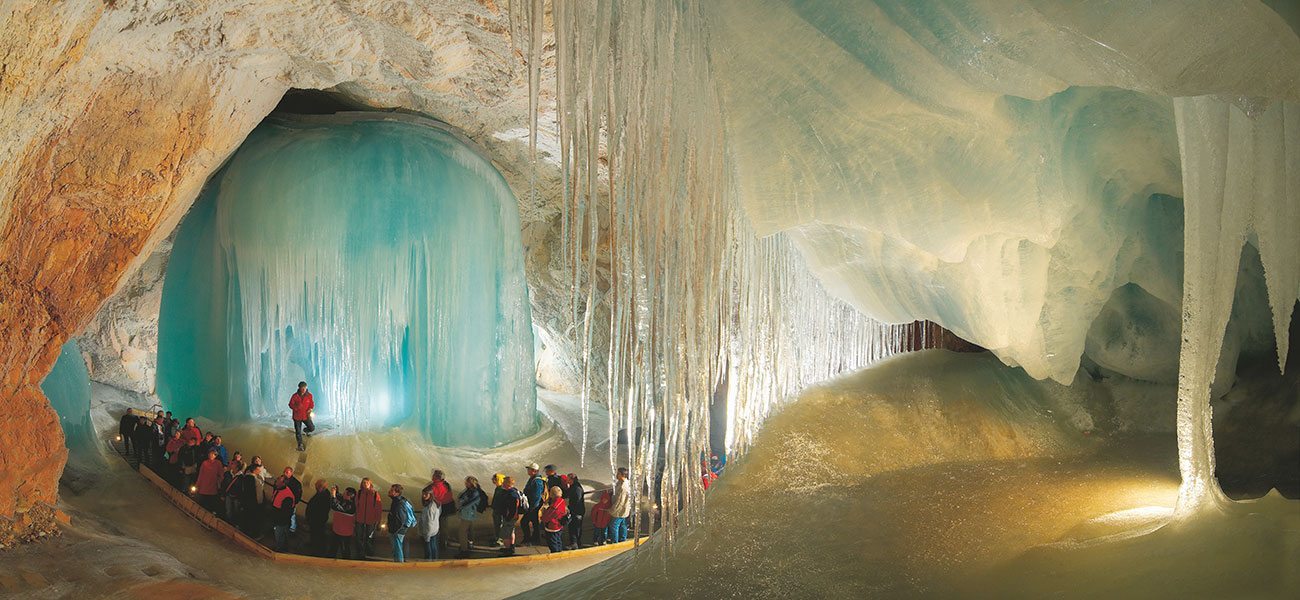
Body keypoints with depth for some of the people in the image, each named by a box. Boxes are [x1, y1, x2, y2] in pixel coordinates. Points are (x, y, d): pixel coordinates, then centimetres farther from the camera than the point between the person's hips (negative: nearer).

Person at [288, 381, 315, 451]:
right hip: (297, 416, -1)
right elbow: (290, 405, -6)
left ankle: (305, 430, 32)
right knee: (298, 431, 4)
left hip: (306, 415, 1)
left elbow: (312, 403, 4)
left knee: (312, 428, -4)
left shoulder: (309, 395, -8)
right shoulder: (295, 396, -14)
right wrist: (296, 407, -26)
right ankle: (300, 445, 21)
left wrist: (310, 408, -16)